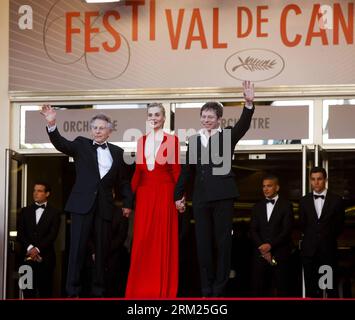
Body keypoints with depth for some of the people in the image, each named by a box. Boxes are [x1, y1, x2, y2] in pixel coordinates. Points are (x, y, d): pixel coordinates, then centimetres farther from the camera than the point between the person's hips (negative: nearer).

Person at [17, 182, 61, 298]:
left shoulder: (54, 212, 7)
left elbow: (52, 235, -3)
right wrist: (30, 247, -10)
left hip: (46, 257, -2)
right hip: (28, 256, 2)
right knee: (28, 290, -3)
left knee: (45, 290, -3)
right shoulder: (25, 211, 15)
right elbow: (20, 233, 6)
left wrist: (38, 249, -13)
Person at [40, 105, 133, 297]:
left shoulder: (117, 152, 12)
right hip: (83, 203, -2)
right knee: (77, 247, -5)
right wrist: (52, 124, -27)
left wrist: (127, 202, 9)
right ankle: (72, 291, -4)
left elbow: (123, 180, 16)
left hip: (104, 206, 2)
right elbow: (60, 144, -10)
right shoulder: (81, 145, 6)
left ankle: (98, 291, 11)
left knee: (101, 249, 5)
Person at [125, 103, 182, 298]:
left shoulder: (172, 140, 0)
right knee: (142, 239, 2)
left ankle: (163, 288, 6)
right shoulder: (142, 141, 12)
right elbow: (138, 170, 12)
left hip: (164, 192, -4)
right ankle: (142, 287, 9)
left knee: (164, 238, 0)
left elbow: (176, 169, -1)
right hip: (144, 193, 4)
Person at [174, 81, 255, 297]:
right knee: (203, 243, 5)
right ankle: (206, 290, 11)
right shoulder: (195, 140, 11)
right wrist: (179, 194, 16)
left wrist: (249, 104, -32)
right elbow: (188, 169, 15)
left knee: (223, 242, 0)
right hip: (201, 197, 3)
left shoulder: (227, 136, 3)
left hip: (222, 196, -3)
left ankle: (219, 289, 5)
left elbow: (243, 125, -16)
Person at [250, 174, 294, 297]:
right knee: (258, 287, -4)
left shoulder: (286, 205, 3)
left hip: (280, 254, -3)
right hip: (260, 254, 3)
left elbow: (287, 231, -6)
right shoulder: (258, 207, 16)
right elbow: (253, 230, 9)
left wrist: (270, 245, -13)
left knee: (281, 288, -2)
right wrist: (262, 247, -6)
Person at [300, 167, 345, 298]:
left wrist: (328, 237, 4)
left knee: (331, 286, -1)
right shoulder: (304, 201, 7)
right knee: (311, 287, 5)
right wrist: (311, 237, 5)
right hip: (309, 249, 2)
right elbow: (302, 225, 12)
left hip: (328, 249, -2)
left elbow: (339, 225, 5)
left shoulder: (336, 200, 0)